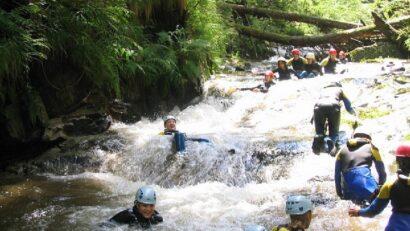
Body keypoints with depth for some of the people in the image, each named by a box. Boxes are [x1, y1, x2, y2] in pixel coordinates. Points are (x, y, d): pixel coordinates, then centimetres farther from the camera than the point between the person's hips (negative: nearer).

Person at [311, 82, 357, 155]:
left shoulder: (323, 90, 41)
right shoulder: (340, 89, 36)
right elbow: (348, 107, 38)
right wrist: (355, 115, 58)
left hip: (319, 106, 2)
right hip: (333, 106, -1)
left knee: (319, 131, 15)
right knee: (334, 132, 12)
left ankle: (318, 138, -22)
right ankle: (332, 140, -25)